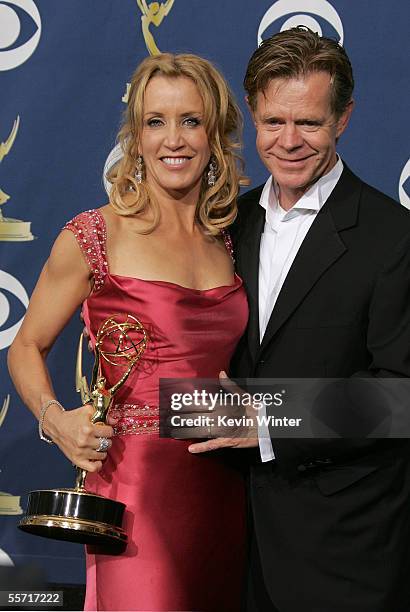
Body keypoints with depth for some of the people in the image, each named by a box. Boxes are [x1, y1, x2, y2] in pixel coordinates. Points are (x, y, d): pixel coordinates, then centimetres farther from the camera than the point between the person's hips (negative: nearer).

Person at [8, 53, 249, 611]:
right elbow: (26, 349, 3)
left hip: (222, 484, 5)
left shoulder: (226, 240, 9)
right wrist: (55, 419, -14)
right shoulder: (95, 236, -6)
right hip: (137, 484, -5)